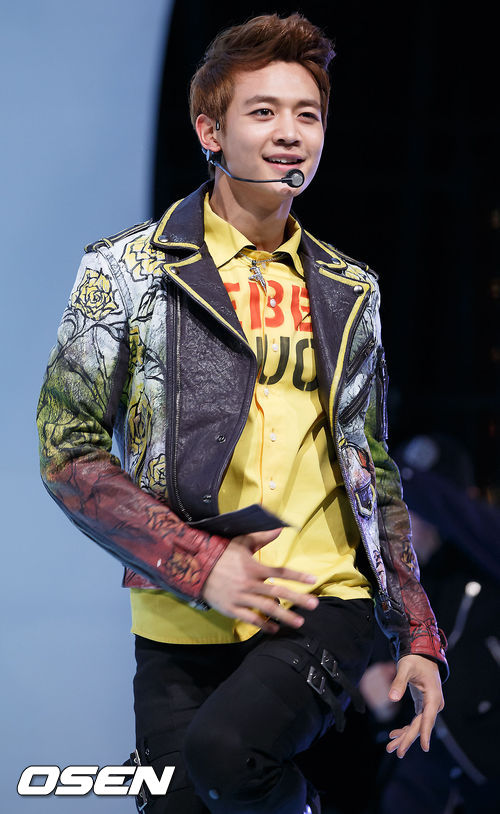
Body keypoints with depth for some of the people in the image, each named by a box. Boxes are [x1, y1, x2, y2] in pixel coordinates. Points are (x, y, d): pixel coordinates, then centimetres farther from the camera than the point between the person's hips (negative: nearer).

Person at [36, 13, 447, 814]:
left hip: (326, 605, 0)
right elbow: (68, 449, -3)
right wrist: (199, 566, -14)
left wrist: (419, 639, 10)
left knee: (224, 750, -27)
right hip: (182, 627, 0)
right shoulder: (127, 269, 1)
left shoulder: (349, 291, 12)